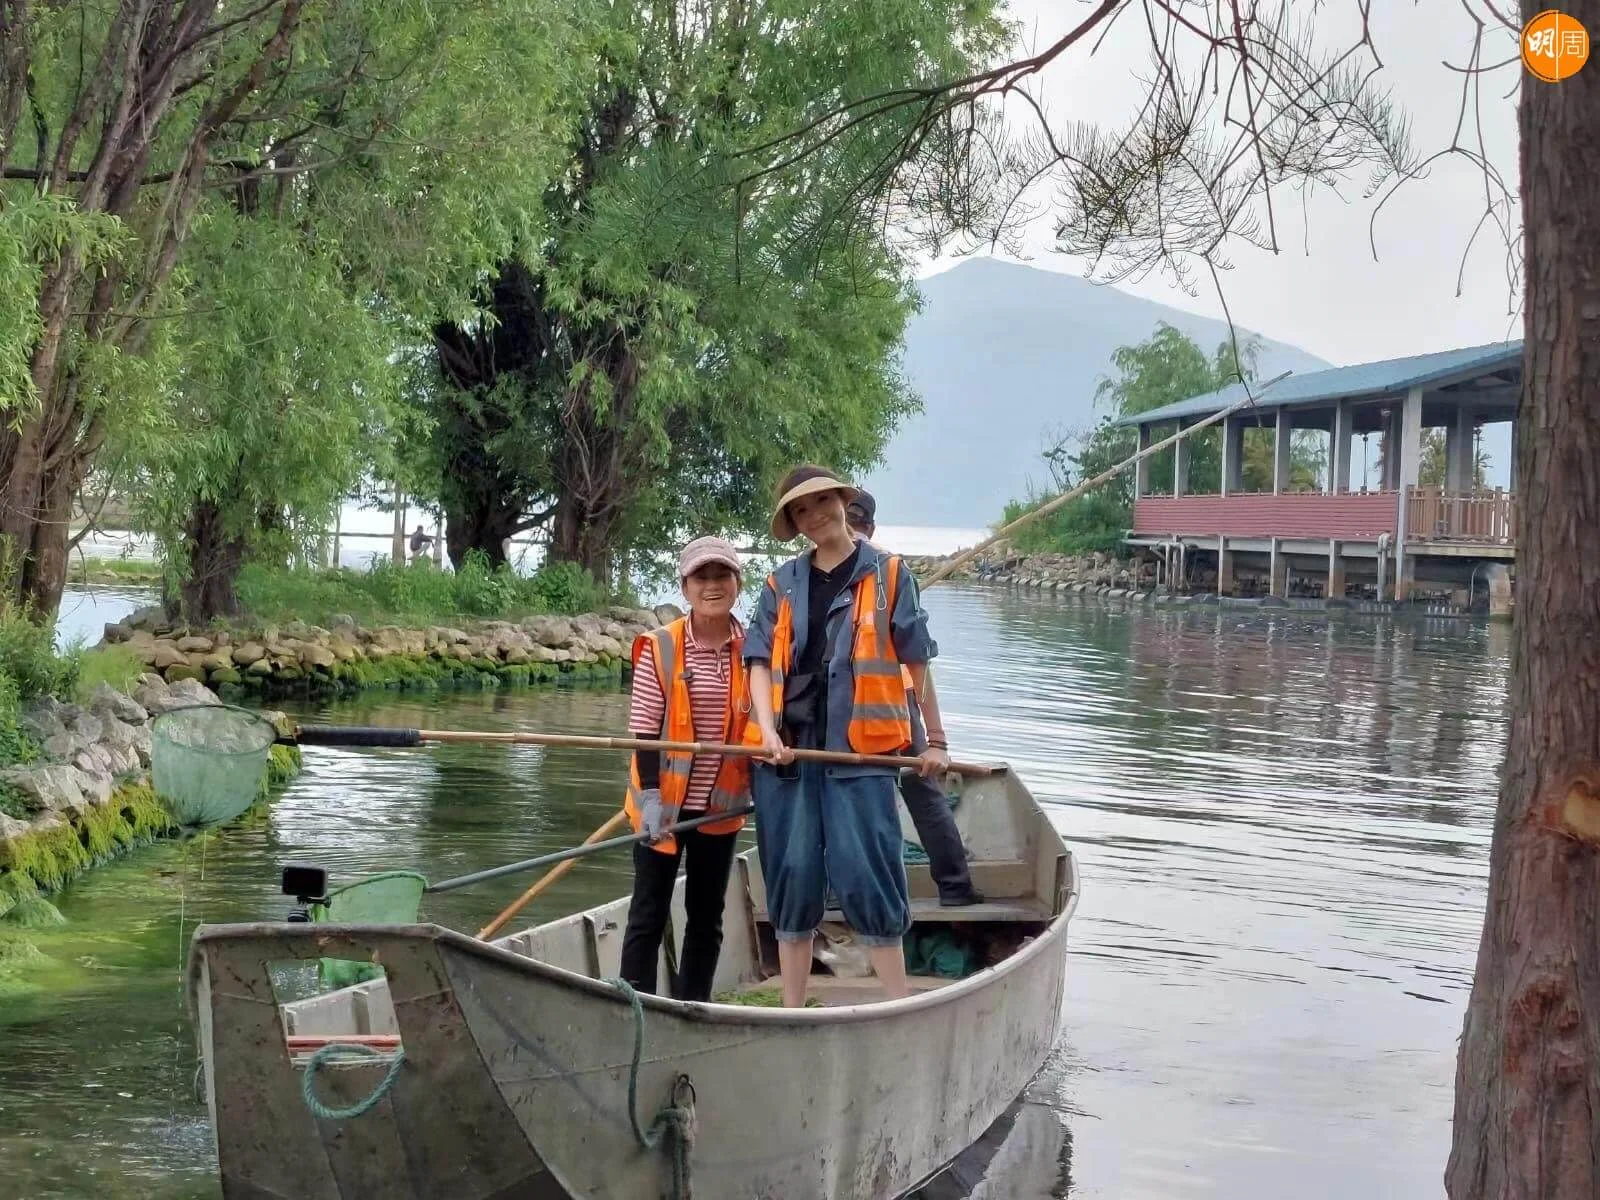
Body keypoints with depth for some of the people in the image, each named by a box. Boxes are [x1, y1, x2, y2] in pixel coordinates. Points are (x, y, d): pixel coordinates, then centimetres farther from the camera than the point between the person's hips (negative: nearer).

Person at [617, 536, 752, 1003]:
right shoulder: (660, 648, -9)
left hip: (721, 806, 4)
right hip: (664, 804, -3)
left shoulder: (751, 652, 0)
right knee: (648, 916, 1)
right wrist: (651, 796, -16)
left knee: (706, 919, 11)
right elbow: (644, 728, -9)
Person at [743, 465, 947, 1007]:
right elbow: (760, 662, 6)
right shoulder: (782, 585, 13)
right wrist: (768, 730, -10)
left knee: (865, 875, -8)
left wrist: (934, 741, 10)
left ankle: (900, 1008, 0)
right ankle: (791, 1015, 12)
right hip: (786, 748, 3)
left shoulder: (887, 574, 6)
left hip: (860, 747, -3)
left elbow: (915, 661, 8)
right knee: (792, 876, 5)